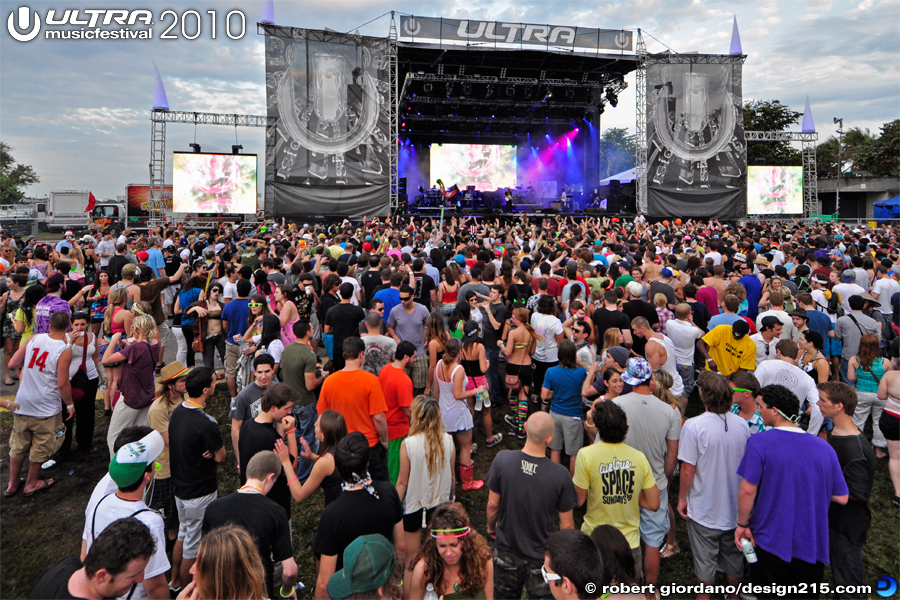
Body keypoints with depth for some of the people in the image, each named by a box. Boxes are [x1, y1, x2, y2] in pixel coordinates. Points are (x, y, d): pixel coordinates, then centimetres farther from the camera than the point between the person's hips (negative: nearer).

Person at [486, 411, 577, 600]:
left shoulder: (502, 459, -22)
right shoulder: (560, 475, -26)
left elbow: (493, 503, -9)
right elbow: (567, 525, -13)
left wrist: (490, 526, 13)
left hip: (506, 551, 2)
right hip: (542, 556, -2)